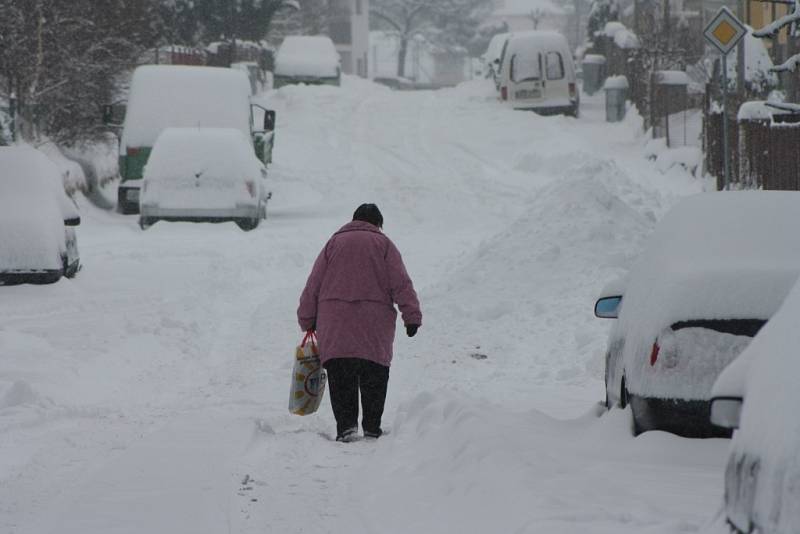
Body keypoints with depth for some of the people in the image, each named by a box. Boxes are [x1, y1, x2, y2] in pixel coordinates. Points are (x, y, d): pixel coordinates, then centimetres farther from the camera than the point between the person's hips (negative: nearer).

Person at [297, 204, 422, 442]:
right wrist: (412, 315, -2)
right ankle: (372, 427, 8)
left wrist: (307, 320, 18)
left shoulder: (334, 243, 14)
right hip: (375, 323, -1)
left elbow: (313, 285, 12)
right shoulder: (383, 244, 9)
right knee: (374, 377, 8)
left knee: (340, 377, -2)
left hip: (335, 324, 1)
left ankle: (346, 424, -14)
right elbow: (401, 284, 0)